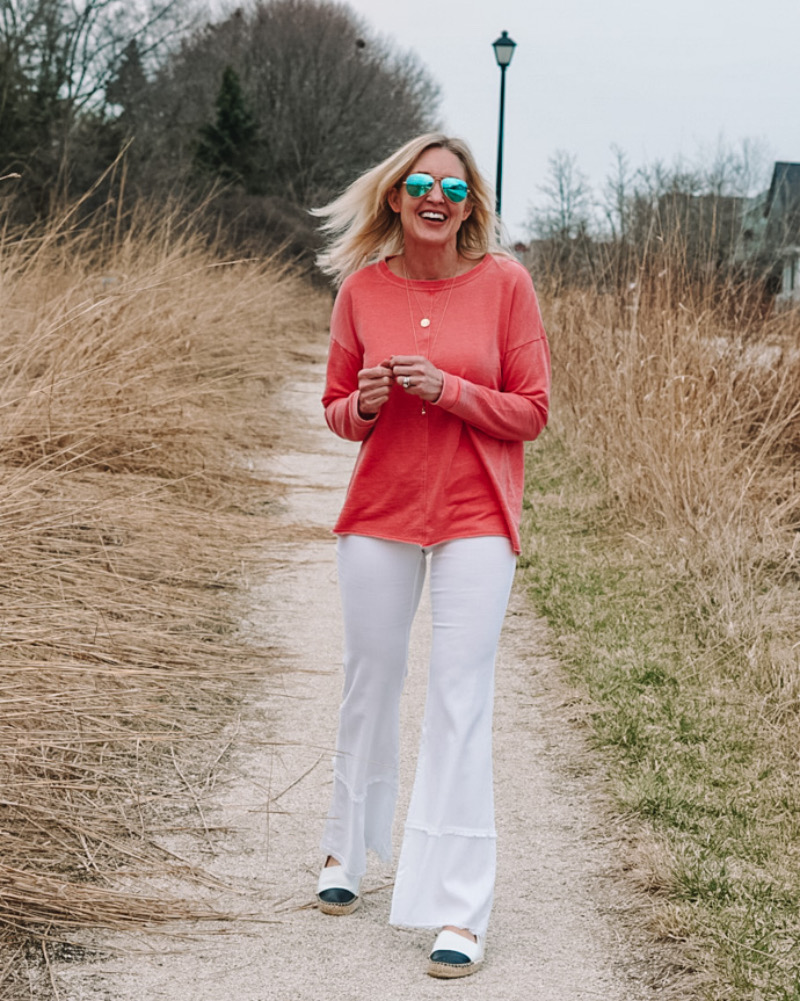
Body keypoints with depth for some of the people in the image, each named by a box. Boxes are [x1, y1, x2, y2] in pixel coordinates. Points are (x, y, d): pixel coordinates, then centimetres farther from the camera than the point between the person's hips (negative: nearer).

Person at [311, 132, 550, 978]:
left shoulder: (504, 283, -6)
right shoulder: (362, 289, 1)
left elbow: (530, 411, -4)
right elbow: (337, 411, 9)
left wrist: (445, 388, -18)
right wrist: (364, 403, -14)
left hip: (474, 520, -3)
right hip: (379, 514, 3)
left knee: (459, 706, -6)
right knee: (370, 682, 14)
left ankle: (459, 909, -1)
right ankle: (348, 845, 37)